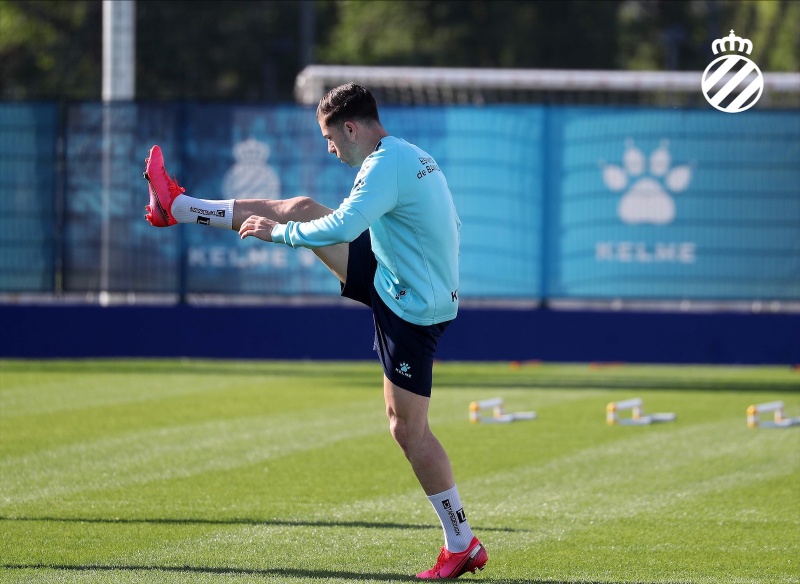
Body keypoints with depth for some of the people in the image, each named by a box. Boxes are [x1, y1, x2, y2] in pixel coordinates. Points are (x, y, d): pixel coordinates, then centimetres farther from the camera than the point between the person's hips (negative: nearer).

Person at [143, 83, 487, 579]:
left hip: (411, 310, -10)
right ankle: (178, 208, 22)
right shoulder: (413, 157, 8)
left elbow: (341, 227, -32)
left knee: (409, 428, -4)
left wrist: (280, 232, -17)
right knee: (303, 209, 10)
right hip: (390, 277, 10)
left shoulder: (386, 166, -22)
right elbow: (449, 225, 21)